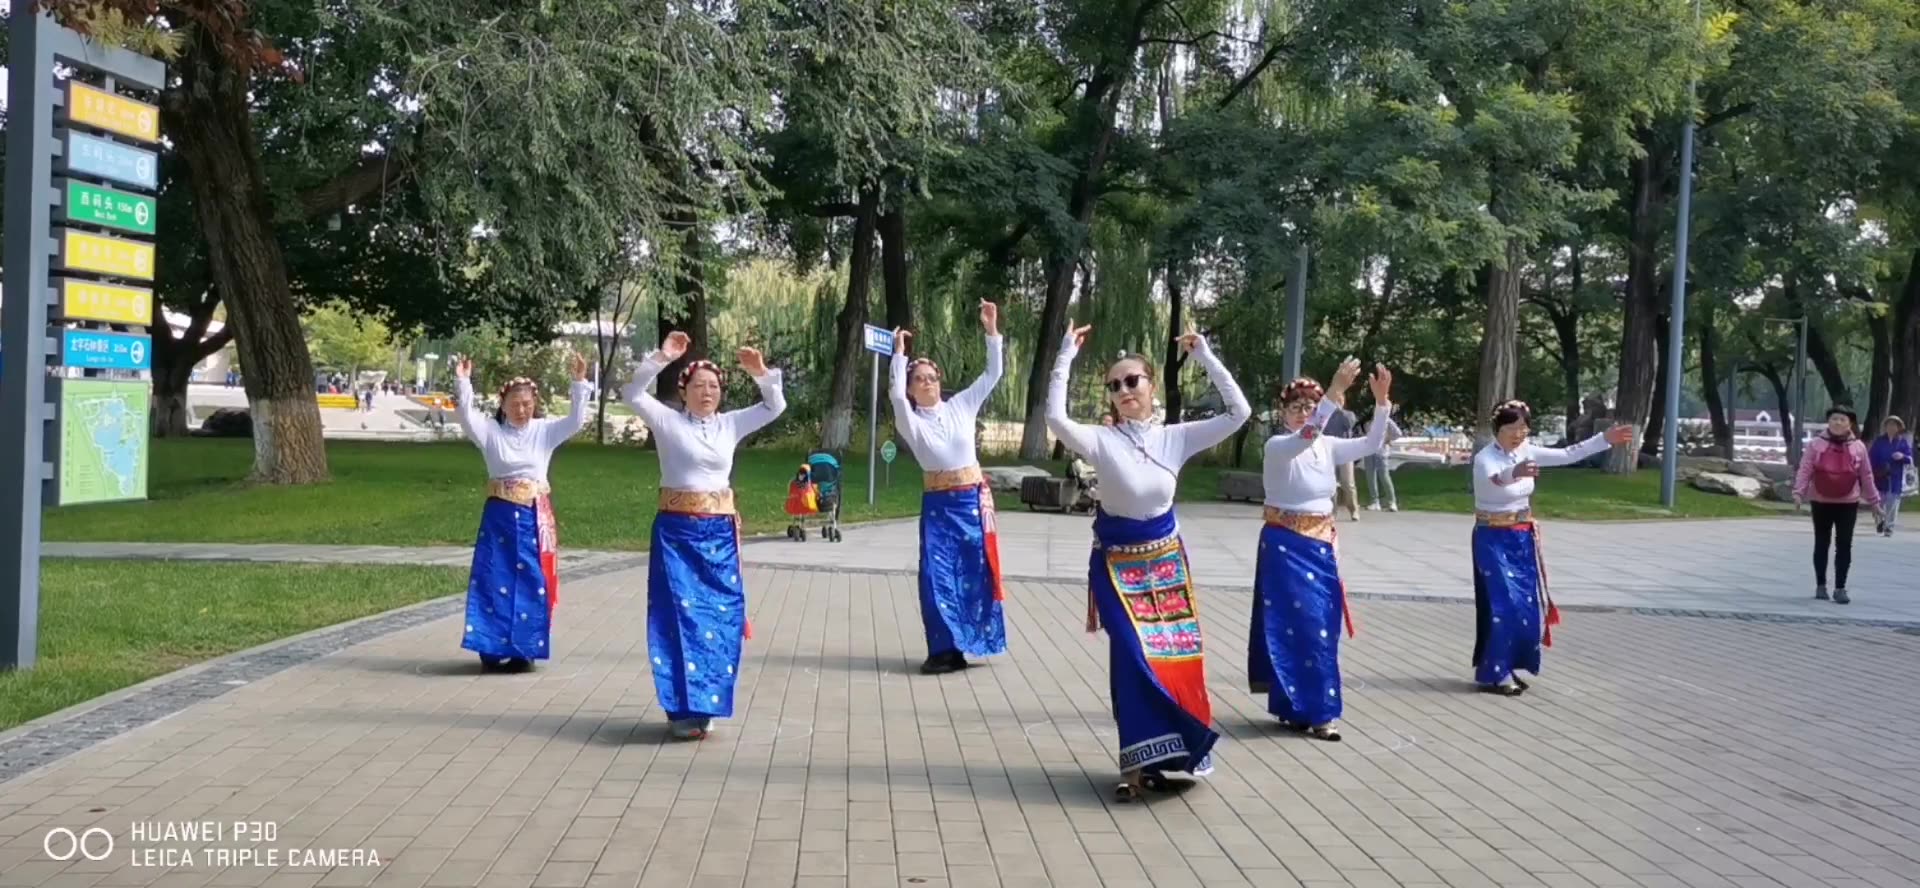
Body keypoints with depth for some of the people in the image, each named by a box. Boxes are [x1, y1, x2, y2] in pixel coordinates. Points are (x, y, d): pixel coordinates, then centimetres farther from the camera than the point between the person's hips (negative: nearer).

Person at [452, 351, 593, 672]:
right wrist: (463, 383, -26)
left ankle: (524, 650, 11)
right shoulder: (491, 430, 2)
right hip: (500, 516, -1)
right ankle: (492, 648, 8)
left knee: (532, 582, 3)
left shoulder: (545, 431, 4)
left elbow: (575, 420, -8)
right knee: (495, 580, 1)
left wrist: (580, 383, -19)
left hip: (534, 517, 1)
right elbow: (466, 416, -14)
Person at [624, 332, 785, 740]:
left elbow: (776, 406, 9)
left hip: (719, 533, 3)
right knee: (681, 615, -5)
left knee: (719, 617, 4)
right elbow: (632, 395, -11)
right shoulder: (668, 421, 1)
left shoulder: (730, 424, 10)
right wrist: (660, 358, -20)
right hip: (677, 530, -3)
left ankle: (703, 703, 16)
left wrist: (761, 373, -7)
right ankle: (684, 708, -1)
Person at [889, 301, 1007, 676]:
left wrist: (992, 330, -5)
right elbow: (896, 395, -21)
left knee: (975, 571, 5)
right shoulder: (910, 420, -1)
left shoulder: (961, 406, 6)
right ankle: (946, 649, 3)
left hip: (972, 500, 2)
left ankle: (963, 644, 17)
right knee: (938, 575, -5)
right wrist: (899, 354, -18)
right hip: (937, 505, -2)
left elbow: (993, 374, 4)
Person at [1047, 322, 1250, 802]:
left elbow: (1239, 412, -5)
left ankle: (1168, 750, 22)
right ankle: (1145, 761, 2)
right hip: (1118, 565, -3)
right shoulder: (1102, 439, -11)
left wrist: (1205, 357, -9)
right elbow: (1055, 418, -28)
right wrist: (1065, 357, -27)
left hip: (1166, 560, 3)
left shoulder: (1176, 437, -2)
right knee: (1135, 658, -8)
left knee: (1178, 655, 4)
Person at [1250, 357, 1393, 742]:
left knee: (1322, 625, 7)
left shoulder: (1328, 447, 7)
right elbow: (1305, 436, -34)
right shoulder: (1277, 446, -13)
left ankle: (1298, 707, 16)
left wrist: (1381, 400, -17)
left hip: (1320, 544, 7)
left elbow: (1371, 444, -3)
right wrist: (1336, 391, -44)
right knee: (1301, 624, -9)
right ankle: (1313, 710, -3)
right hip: (1286, 544, -7)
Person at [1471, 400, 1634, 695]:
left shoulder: (1526, 452, 2)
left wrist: (1605, 439, 3)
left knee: (1526, 606, 8)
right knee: (1503, 605, -11)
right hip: (1494, 540, -7)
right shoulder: (1485, 458, -19)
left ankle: (1506, 668, 19)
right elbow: (1491, 480, -43)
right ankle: (1493, 673, -2)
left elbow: (1568, 455, 9)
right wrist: (1514, 473, -64)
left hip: (1522, 540, 7)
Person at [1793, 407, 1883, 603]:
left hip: (1848, 503, 0)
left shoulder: (1858, 447, 2)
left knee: (1844, 546, -1)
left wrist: (1874, 501, 9)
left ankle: (1840, 588, 3)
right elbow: (1805, 470, -5)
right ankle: (1820, 586, 18)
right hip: (1821, 502, 0)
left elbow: (1866, 476, 7)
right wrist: (1799, 492, -17)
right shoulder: (1816, 444, -2)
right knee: (1821, 544, 9)